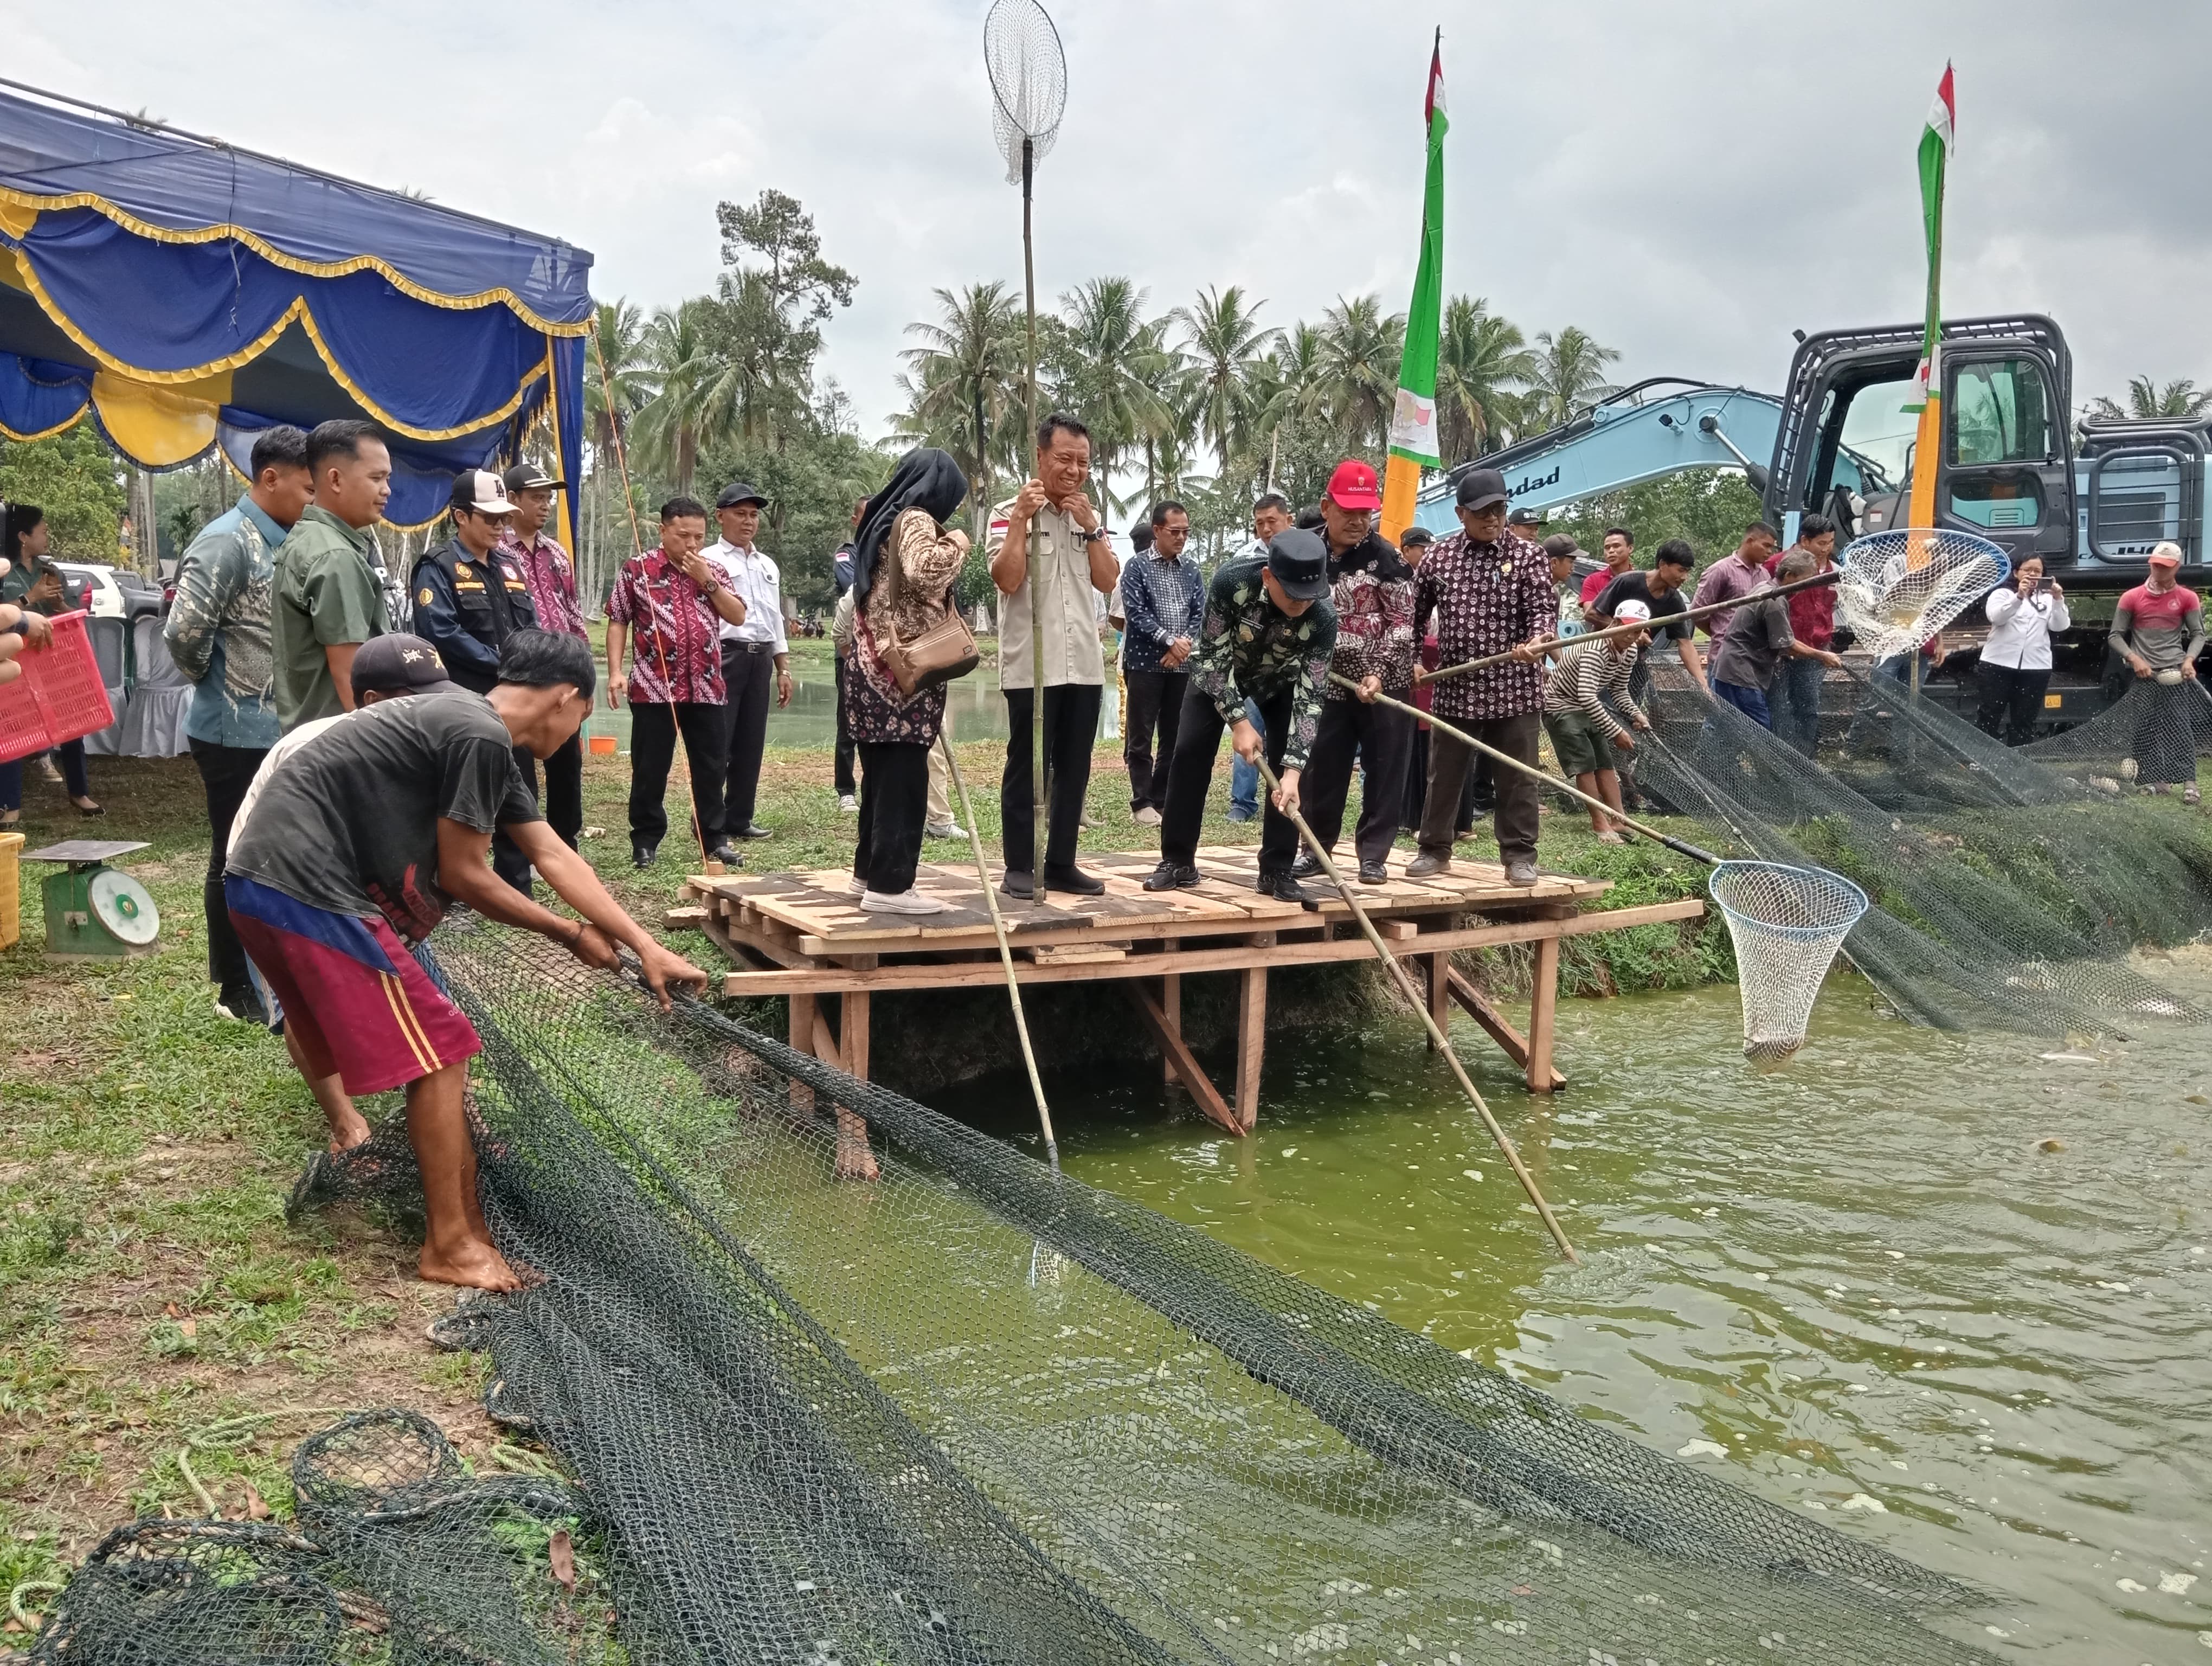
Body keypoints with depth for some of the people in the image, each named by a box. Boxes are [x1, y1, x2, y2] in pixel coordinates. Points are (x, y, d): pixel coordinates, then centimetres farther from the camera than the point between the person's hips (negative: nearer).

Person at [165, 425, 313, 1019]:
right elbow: (184, 631, -23)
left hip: (278, 730, 8)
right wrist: (213, 681, -6)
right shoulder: (228, 541, -16)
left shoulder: (281, 542, 10)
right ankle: (235, 989, 15)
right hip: (237, 735, -8)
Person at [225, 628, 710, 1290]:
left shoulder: (475, 731, 18)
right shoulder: (481, 736, -14)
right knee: (440, 1052, -3)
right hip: (308, 887, -10)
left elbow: (556, 857, 17)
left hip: (267, 881, 10)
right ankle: (452, 1247, 6)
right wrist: (571, 935, 4)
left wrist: (648, 948, 15)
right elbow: (462, 875, -9)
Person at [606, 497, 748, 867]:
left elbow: (738, 617, 3)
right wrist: (616, 672, -8)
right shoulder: (637, 570, 1)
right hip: (654, 688, -3)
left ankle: (713, 839, 18)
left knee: (711, 767, 8)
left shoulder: (712, 571, 12)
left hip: (706, 688, 3)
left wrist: (707, 581, -7)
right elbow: (618, 622, 2)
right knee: (649, 770, 3)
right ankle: (645, 841, 14)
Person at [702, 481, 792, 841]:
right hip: (724, 655, -6)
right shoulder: (709, 561, -1)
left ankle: (739, 818, 18)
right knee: (717, 742, -5)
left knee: (751, 743, 9)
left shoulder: (768, 566, 20)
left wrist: (784, 670, 17)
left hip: (761, 658, 7)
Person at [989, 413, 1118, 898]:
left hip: (1084, 665, 6)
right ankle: (1020, 867, 6)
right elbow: (1007, 579, -16)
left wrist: (1091, 527, -5)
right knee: (1026, 769, 0)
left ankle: (1061, 864, 17)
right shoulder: (1009, 513, -3)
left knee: (1074, 769, 9)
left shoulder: (1089, 516, 13)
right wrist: (1021, 519, -19)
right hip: (1031, 667, -5)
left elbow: (1108, 581, 5)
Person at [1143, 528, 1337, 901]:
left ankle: (1277, 870, -3)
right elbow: (1213, 656, -28)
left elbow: (1309, 698, -31)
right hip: (1218, 669, 0)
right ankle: (1178, 861, 2)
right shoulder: (1231, 581, -38)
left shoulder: (1323, 619, -35)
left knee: (1285, 762, -12)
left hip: (1282, 678, 0)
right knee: (1190, 751, -7)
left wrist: (1293, 771, -37)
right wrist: (1239, 722, -30)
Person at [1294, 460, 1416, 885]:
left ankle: (1373, 853, 11)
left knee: (1384, 771, 1)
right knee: (1322, 769, 8)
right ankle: (1318, 848, 21)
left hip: (1383, 683, -3)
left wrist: (1379, 673, -19)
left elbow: (1402, 622, -10)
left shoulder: (1386, 558, -10)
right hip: (1329, 682, 3)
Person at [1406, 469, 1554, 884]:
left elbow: (1543, 608, -10)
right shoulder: (1439, 557, 6)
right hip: (1455, 687, 2)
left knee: (1516, 779, 2)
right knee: (1443, 774, 10)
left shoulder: (1528, 557, -1)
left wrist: (1537, 640, -30)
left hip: (1514, 688, -2)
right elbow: (1414, 613, 16)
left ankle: (1520, 855, 12)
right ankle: (1435, 849, 23)